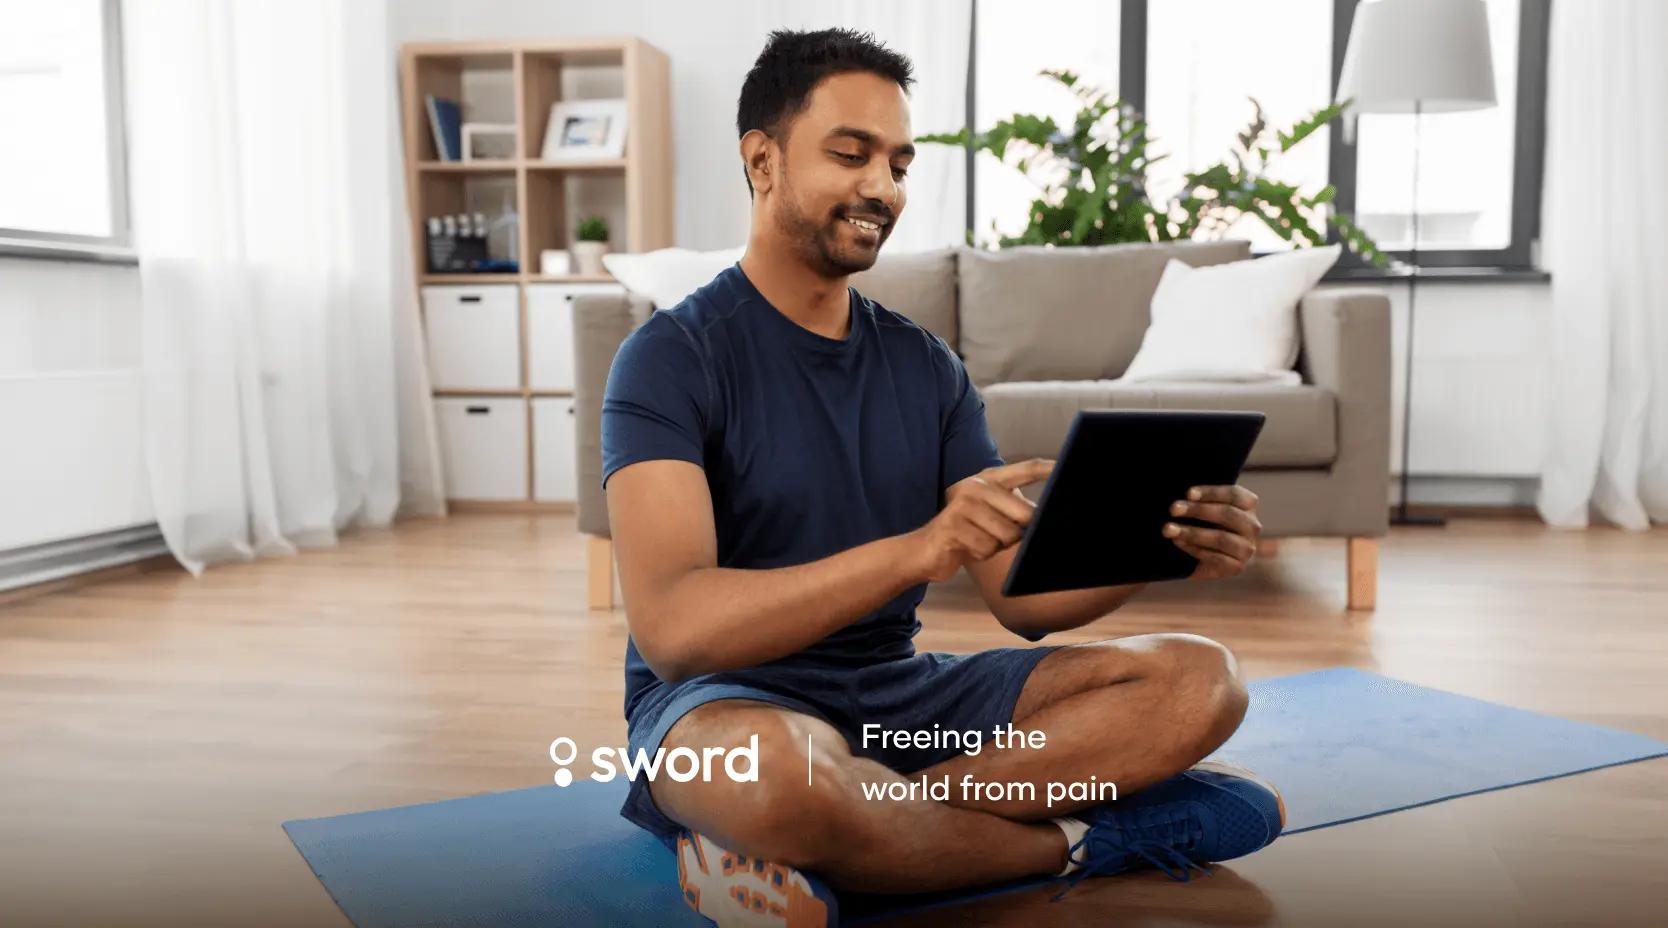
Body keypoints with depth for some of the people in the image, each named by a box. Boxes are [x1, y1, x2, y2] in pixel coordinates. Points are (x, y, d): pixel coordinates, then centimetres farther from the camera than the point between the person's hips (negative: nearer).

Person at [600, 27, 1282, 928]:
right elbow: (671, 627, -25)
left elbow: (1021, 592, 3)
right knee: (781, 769, -42)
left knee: (1197, 679, -11)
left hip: (900, 696, 6)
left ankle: (850, 833, -20)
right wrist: (915, 549, -37)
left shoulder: (925, 365, 7)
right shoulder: (672, 355, -11)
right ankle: (1073, 843, -13)